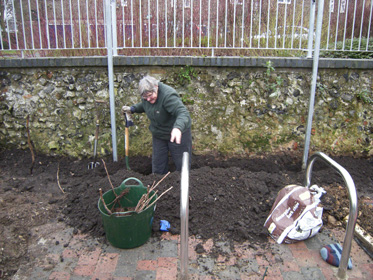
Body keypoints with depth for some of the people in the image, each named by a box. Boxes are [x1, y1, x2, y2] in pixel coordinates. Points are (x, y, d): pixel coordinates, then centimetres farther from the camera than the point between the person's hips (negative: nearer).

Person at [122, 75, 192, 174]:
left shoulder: (168, 95, -32)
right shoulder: (146, 96, -6)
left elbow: (183, 113, -43)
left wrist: (178, 128, -62)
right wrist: (132, 109, 2)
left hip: (178, 133, -7)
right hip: (158, 134, 7)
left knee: (181, 164, 5)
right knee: (158, 164, 16)